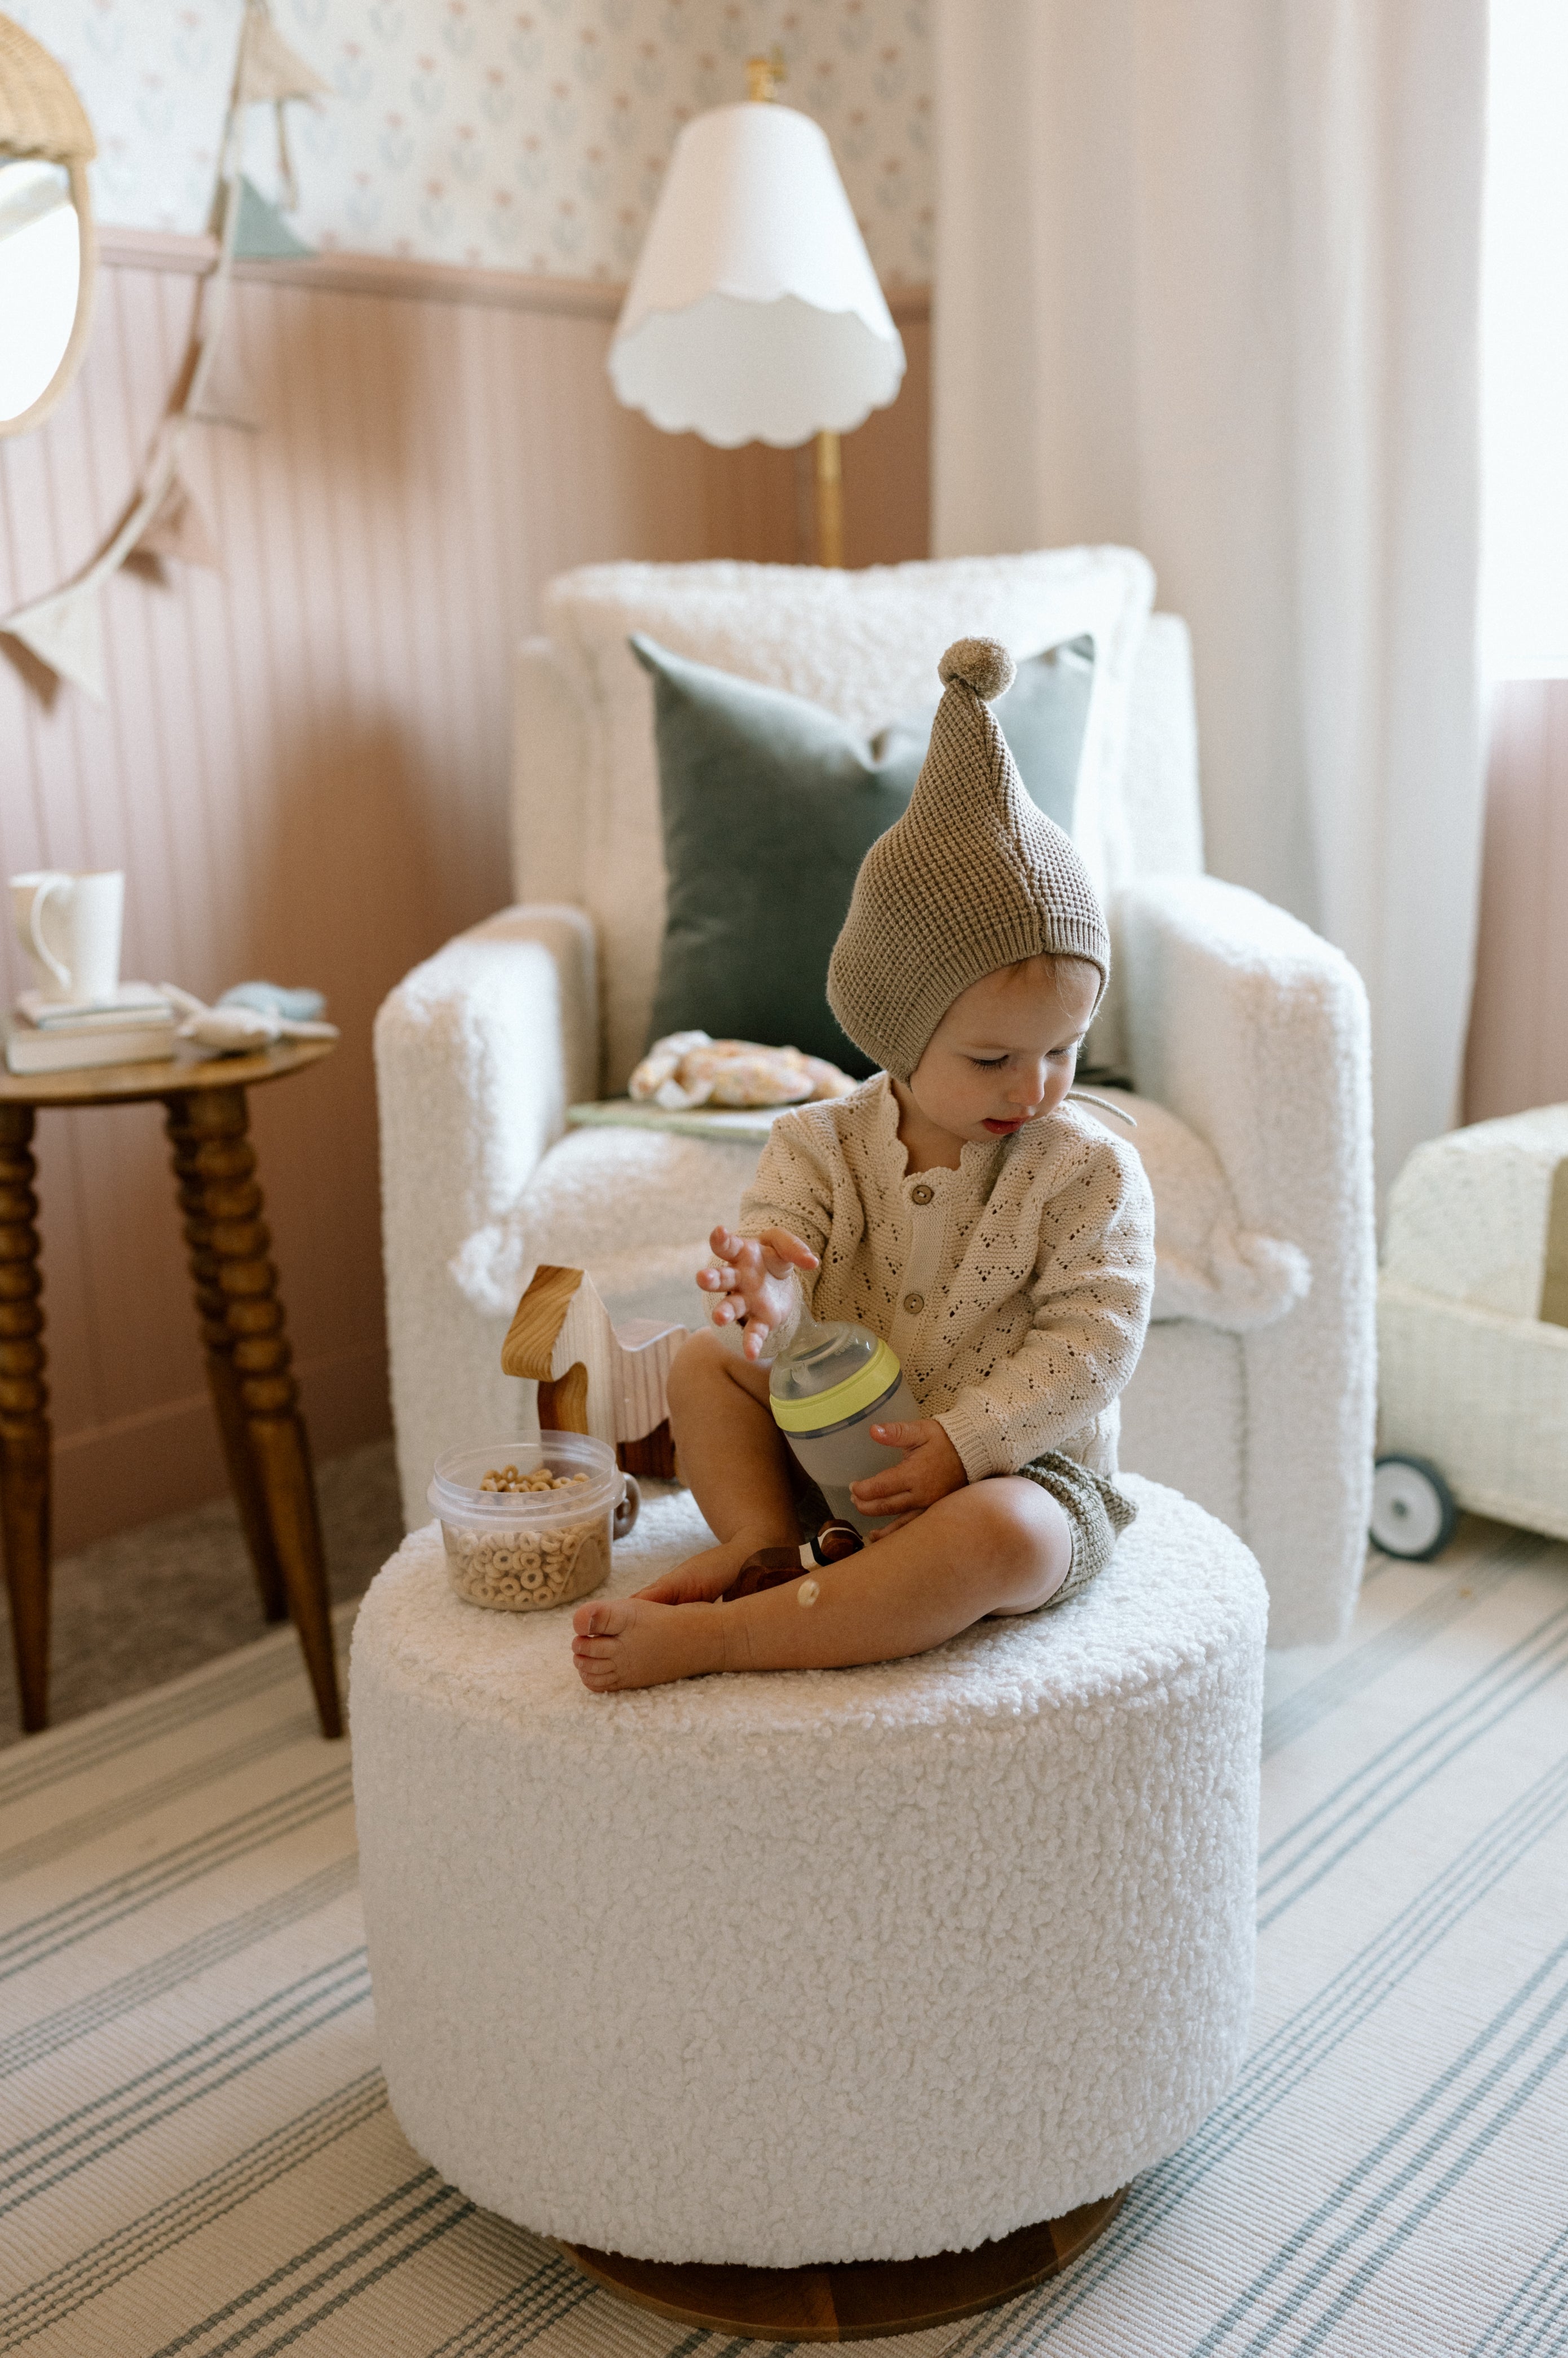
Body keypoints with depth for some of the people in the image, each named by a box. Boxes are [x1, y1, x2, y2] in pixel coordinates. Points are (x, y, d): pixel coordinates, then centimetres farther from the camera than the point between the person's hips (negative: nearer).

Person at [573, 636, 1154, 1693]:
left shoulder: (1091, 1170, -11)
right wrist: (760, 1293, -43)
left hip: (1017, 1466, -3)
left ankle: (709, 1636, -36)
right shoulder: (827, 1143, -4)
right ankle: (762, 1537, -17)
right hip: (835, 1443, 4)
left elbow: (1095, 1337, -15)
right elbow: (774, 1224, -16)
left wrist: (963, 1441, -25)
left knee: (1002, 1540, -37)